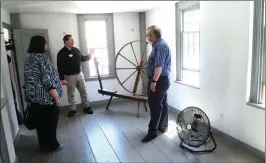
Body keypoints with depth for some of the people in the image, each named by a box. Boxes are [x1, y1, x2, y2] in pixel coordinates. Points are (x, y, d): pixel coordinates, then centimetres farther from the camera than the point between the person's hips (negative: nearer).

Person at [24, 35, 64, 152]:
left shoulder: (28, 58, 10)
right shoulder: (43, 58, -17)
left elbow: (30, 78, 17)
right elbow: (48, 80, -22)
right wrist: (56, 97, -17)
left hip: (32, 96, 8)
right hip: (45, 97, -8)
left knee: (39, 121, 17)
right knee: (50, 122, 6)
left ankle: (43, 144, 30)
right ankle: (52, 145, 19)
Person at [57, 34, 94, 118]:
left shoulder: (76, 50, 6)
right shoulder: (61, 53, -12)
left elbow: (82, 59, 20)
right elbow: (60, 67, -13)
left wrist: (90, 55, 8)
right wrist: (62, 79, -16)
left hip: (79, 74, 5)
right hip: (69, 76, -5)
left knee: (84, 91, 10)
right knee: (71, 94, 7)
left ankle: (86, 107, 22)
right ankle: (72, 109, 20)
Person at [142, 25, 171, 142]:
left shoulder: (160, 45, -17)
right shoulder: (159, 44, 17)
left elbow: (159, 66, -25)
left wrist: (154, 81, -26)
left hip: (159, 80, -11)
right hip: (162, 80, 11)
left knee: (155, 105, -6)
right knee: (162, 104, 15)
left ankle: (153, 131, 0)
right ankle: (162, 126, 25)